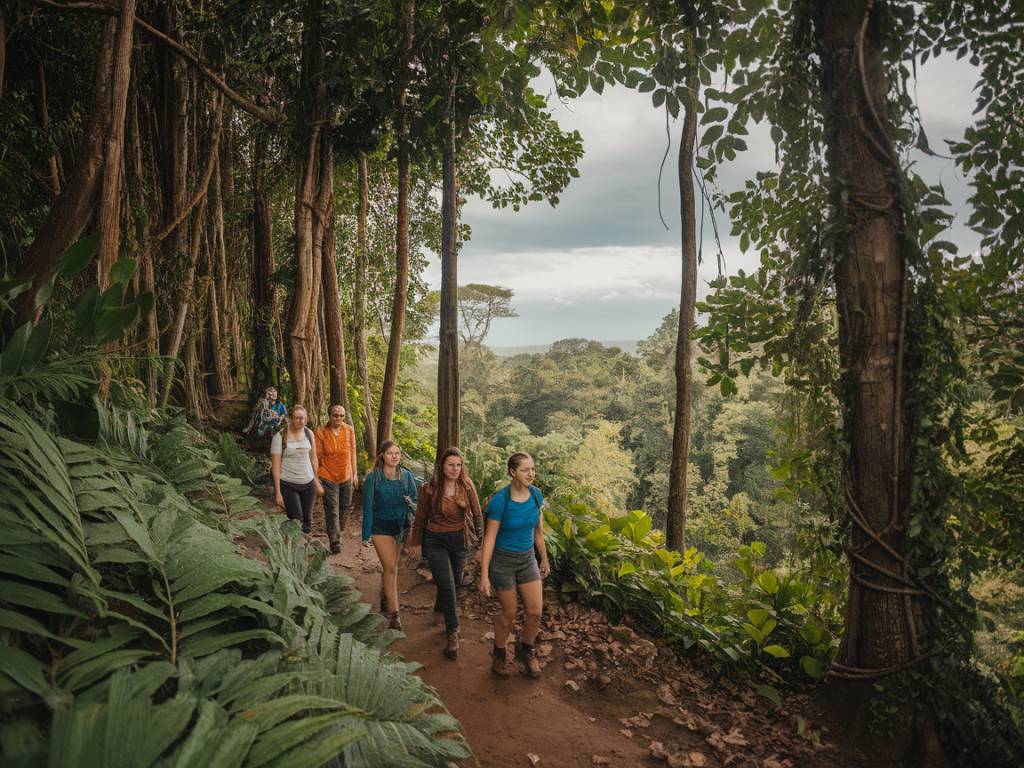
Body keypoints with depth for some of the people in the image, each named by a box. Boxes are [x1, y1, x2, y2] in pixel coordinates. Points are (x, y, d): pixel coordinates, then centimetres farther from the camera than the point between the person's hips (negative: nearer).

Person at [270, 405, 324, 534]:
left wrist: (317, 482, 12)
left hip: (308, 483, 4)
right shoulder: (280, 436, -10)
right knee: (296, 522, -6)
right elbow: (275, 465, -9)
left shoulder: (308, 433, 3)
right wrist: (278, 492, -11)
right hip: (288, 485, -4)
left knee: (307, 521, 10)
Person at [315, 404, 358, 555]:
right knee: (332, 510, -5)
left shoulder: (349, 430, -2)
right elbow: (317, 456, -7)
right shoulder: (321, 433, -12)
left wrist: (354, 473, 9)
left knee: (344, 507, 17)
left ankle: (338, 532, 38)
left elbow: (352, 452, 6)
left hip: (346, 477, 4)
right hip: (328, 477, -4)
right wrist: (316, 477, -7)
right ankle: (335, 542, -1)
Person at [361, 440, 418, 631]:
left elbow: (415, 501, 5)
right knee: (391, 568, -8)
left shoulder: (406, 475, -3)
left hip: (401, 526, 4)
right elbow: (367, 506, -8)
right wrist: (366, 534, -6)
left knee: (390, 567, 16)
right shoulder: (373, 477, -12)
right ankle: (394, 614, -3)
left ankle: (385, 599, 38)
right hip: (381, 527, -4)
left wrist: (411, 503, -20)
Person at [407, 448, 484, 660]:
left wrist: (481, 540, 1)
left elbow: (477, 515, 1)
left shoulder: (467, 486, -8)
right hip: (435, 541, -3)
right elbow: (420, 518, 0)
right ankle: (453, 633, 3)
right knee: (446, 585, -10)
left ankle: (442, 605, 53)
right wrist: (415, 543, 7)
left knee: (455, 580, 20)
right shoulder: (429, 490, -13)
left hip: (460, 539, 3)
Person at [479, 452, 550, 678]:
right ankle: (499, 654, 34)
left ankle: (526, 650, 30)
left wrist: (544, 559, 16)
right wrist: (484, 576, -17)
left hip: (527, 558, 5)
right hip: (502, 560, -4)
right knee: (509, 613, 8)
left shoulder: (536, 494, -7)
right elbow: (489, 538, -18)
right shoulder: (499, 500, -22)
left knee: (535, 611, 2)